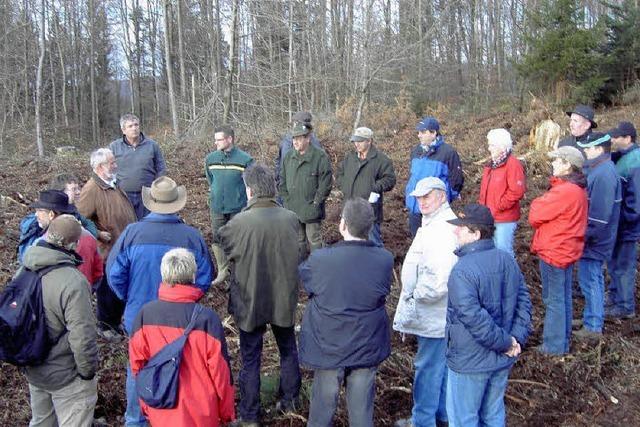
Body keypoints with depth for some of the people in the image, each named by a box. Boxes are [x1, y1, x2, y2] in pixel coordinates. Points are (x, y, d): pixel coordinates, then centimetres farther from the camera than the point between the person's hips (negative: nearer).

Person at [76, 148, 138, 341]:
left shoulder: (112, 185, 9)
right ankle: (104, 327, 25)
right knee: (107, 291, 7)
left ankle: (116, 322, 36)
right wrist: (98, 234, -20)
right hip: (108, 252, -9)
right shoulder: (92, 189, -20)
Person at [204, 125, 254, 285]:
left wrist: (238, 195, 1)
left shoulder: (245, 159, -13)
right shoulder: (210, 158, 0)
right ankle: (223, 271, 24)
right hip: (217, 207, 4)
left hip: (238, 208, -4)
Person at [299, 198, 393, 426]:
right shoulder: (385, 260, -17)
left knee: (323, 403, 19)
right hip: (367, 347, 2)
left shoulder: (320, 260, -24)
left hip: (328, 346, -1)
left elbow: (303, 277, -2)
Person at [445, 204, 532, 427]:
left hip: (470, 362, -7)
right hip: (502, 359, 7)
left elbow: (474, 318, -28)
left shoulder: (462, 271, -25)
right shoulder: (507, 260, -1)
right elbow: (523, 301, 4)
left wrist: (506, 343, -16)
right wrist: (517, 338, -2)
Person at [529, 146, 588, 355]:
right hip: (567, 250, 10)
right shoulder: (577, 189, 9)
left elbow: (535, 216, -18)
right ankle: (563, 339, 31)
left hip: (554, 252, -10)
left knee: (554, 300, 1)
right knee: (563, 298, 18)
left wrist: (537, 203, 0)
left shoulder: (564, 191, -23)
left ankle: (554, 345, 11)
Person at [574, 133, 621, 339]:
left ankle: (593, 326, 8)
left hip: (594, 239, -10)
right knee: (593, 279, 19)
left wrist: (585, 236, -19)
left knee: (590, 280, -2)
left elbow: (599, 214, -25)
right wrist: (585, 235, 18)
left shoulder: (604, 173, -22)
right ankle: (592, 318, 32)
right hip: (594, 238, 10)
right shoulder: (599, 169, 10)